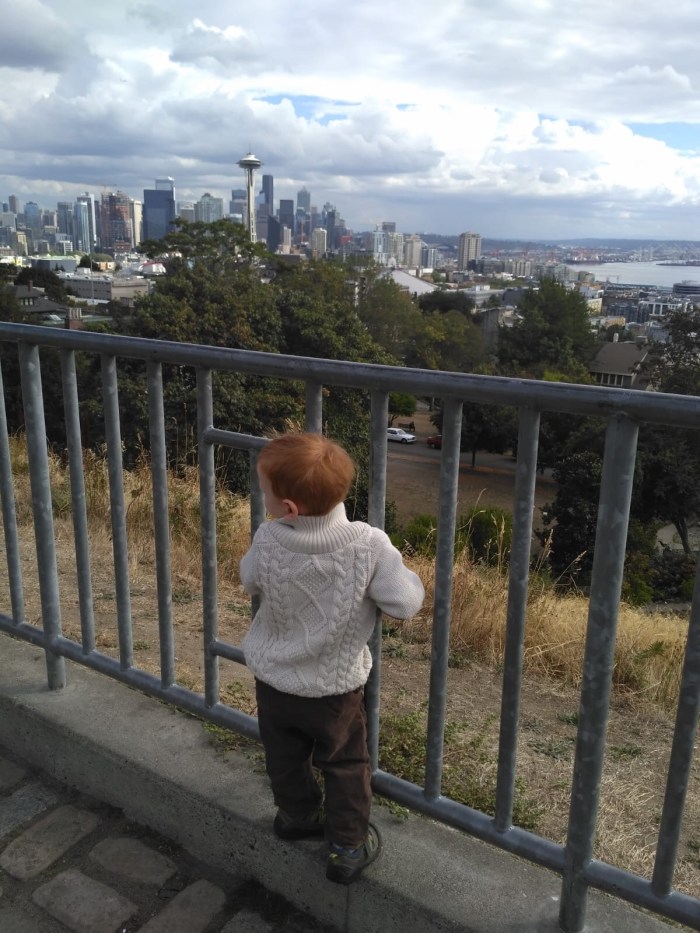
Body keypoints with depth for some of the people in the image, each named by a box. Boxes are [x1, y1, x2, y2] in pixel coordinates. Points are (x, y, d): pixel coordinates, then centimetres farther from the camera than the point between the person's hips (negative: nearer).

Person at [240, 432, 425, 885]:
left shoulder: (269, 540, -23)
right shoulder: (369, 544, -28)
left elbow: (250, 580, -2)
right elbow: (406, 603, -20)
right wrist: (408, 576, 0)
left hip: (274, 681, 2)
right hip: (336, 688, -2)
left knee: (287, 759, 27)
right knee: (345, 764, 21)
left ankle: (298, 815, 49)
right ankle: (348, 846, 32)